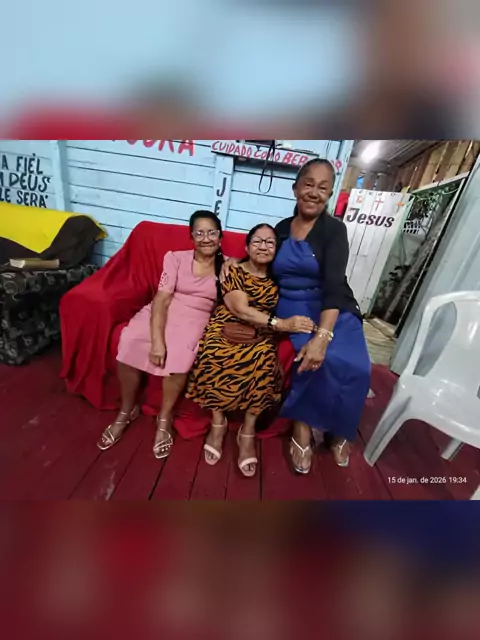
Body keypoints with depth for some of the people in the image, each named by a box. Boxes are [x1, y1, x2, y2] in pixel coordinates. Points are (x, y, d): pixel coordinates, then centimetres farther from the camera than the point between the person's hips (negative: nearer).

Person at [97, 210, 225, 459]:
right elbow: (162, 299, -9)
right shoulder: (176, 258, 2)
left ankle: (165, 419, -4)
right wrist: (157, 339, -23)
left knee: (180, 354, -32)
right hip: (163, 312, 1)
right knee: (129, 342, -25)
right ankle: (127, 411, 3)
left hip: (196, 319, -1)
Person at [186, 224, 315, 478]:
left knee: (264, 361, -30)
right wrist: (282, 324, -23)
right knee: (214, 355, -32)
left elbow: (287, 308, 12)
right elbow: (241, 310, -14)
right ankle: (218, 422, -7)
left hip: (260, 333, 2)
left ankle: (248, 431, -12)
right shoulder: (233, 271, -1)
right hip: (227, 326, -2)